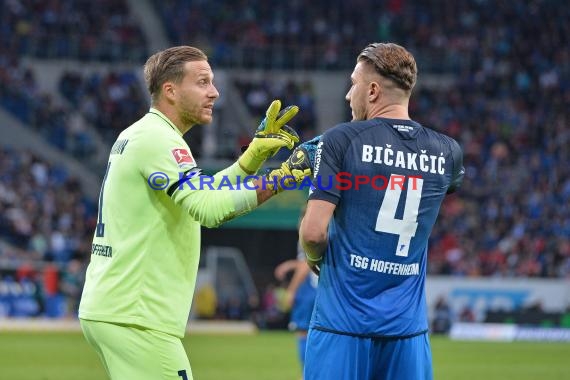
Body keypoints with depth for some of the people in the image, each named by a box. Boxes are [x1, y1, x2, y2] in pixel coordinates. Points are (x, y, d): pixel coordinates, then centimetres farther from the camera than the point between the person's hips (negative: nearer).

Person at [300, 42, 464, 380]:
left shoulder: (342, 140, -7)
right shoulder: (447, 152, 6)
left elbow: (313, 231, -13)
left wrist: (315, 256, 11)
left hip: (343, 323, -4)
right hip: (409, 326, 4)